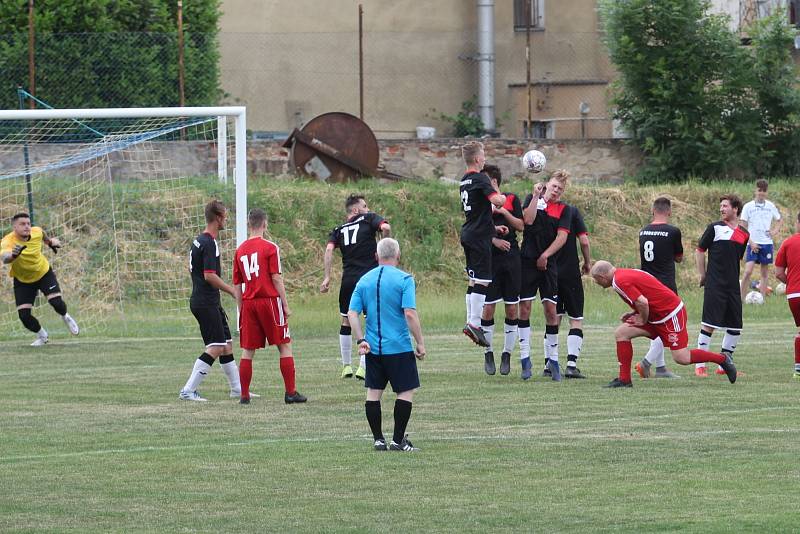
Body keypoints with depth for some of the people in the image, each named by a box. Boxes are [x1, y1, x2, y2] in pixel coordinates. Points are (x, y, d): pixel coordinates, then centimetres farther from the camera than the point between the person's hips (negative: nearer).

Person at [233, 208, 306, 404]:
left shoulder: (240, 251, 8)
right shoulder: (270, 248, -5)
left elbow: (237, 285, 10)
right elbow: (276, 278, -8)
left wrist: (241, 309, 17)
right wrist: (286, 305, -3)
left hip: (248, 303, 4)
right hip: (269, 300, -4)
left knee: (247, 350, 7)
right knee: (284, 346, 4)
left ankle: (244, 395, 6)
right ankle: (290, 392, 2)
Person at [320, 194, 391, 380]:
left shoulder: (339, 230, 14)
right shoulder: (369, 219, 5)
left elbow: (329, 249, -3)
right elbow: (385, 228, -14)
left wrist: (327, 277, -5)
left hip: (348, 280, 3)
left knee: (346, 322, 18)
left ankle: (346, 366, 22)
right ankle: (363, 367, -4)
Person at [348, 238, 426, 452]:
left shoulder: (364, 280, 6)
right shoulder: (404, 279, -8)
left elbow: (352, 313, 2)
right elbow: (410, 314, -15)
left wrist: (361, 340, 6)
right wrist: (420, 343, -9)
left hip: (373, 348, 4)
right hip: (399, 347, -4)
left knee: (373, 393, 10)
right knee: (406, 392, 4)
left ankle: (378, 439, 10)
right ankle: (398, 440, 2)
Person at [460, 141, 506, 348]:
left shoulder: (464, 181, 15)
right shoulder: (480, 179, -13)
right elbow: (497, 201, -26)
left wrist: (493, 227, 23)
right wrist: (502, 197, -3)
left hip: (468, 234, 9)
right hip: (480, 236, -9)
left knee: (473, 280, 13)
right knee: (482, 280, -7)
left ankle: (471, 322, 14)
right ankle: (474, 324, -10)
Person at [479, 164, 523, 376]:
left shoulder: (511, 199, 8)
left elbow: (521, 226, 2)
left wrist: (503, 211, -9)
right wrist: (494, 240, -18)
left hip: (511, 258, 1)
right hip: (489, 260, -1)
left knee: (512, 308, 1)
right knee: (488, 308, -4)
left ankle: (507, 354, 10)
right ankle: (488, 354, 7)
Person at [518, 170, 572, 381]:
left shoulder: (564, 209, 7)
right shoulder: (532, 199, 7)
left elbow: (562, 237, -3)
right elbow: (528, 219, -11)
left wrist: (545, 255, -12)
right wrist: (536, 195, -14)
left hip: (548, 264, 0)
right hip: (528, 260, 0)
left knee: (551, 309, -2)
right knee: (524, 307, -3)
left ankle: (553, 359, 6)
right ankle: (525, 359, 0)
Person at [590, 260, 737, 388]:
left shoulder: (620, 281, -18)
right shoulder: (624, 274, 14)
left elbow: (642, 302, -28)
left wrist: (643, 320, -10)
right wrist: (633, 314, 11)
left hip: (671, 314, -10)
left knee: (682, 358, -12)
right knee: (621, 333, 3)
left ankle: (723, 359, 6)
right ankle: (624, 379, 4)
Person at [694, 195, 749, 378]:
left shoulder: (744, 234, 12)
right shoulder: (715, 228, -1)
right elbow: (699, 251, 2)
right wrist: (702, 275, 2)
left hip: (733, 286, 5)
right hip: (715, 285, -5)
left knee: (735, 327, 6)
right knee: (709, 324, -9)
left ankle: (724, 365, 17)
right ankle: (700, 365, -4)